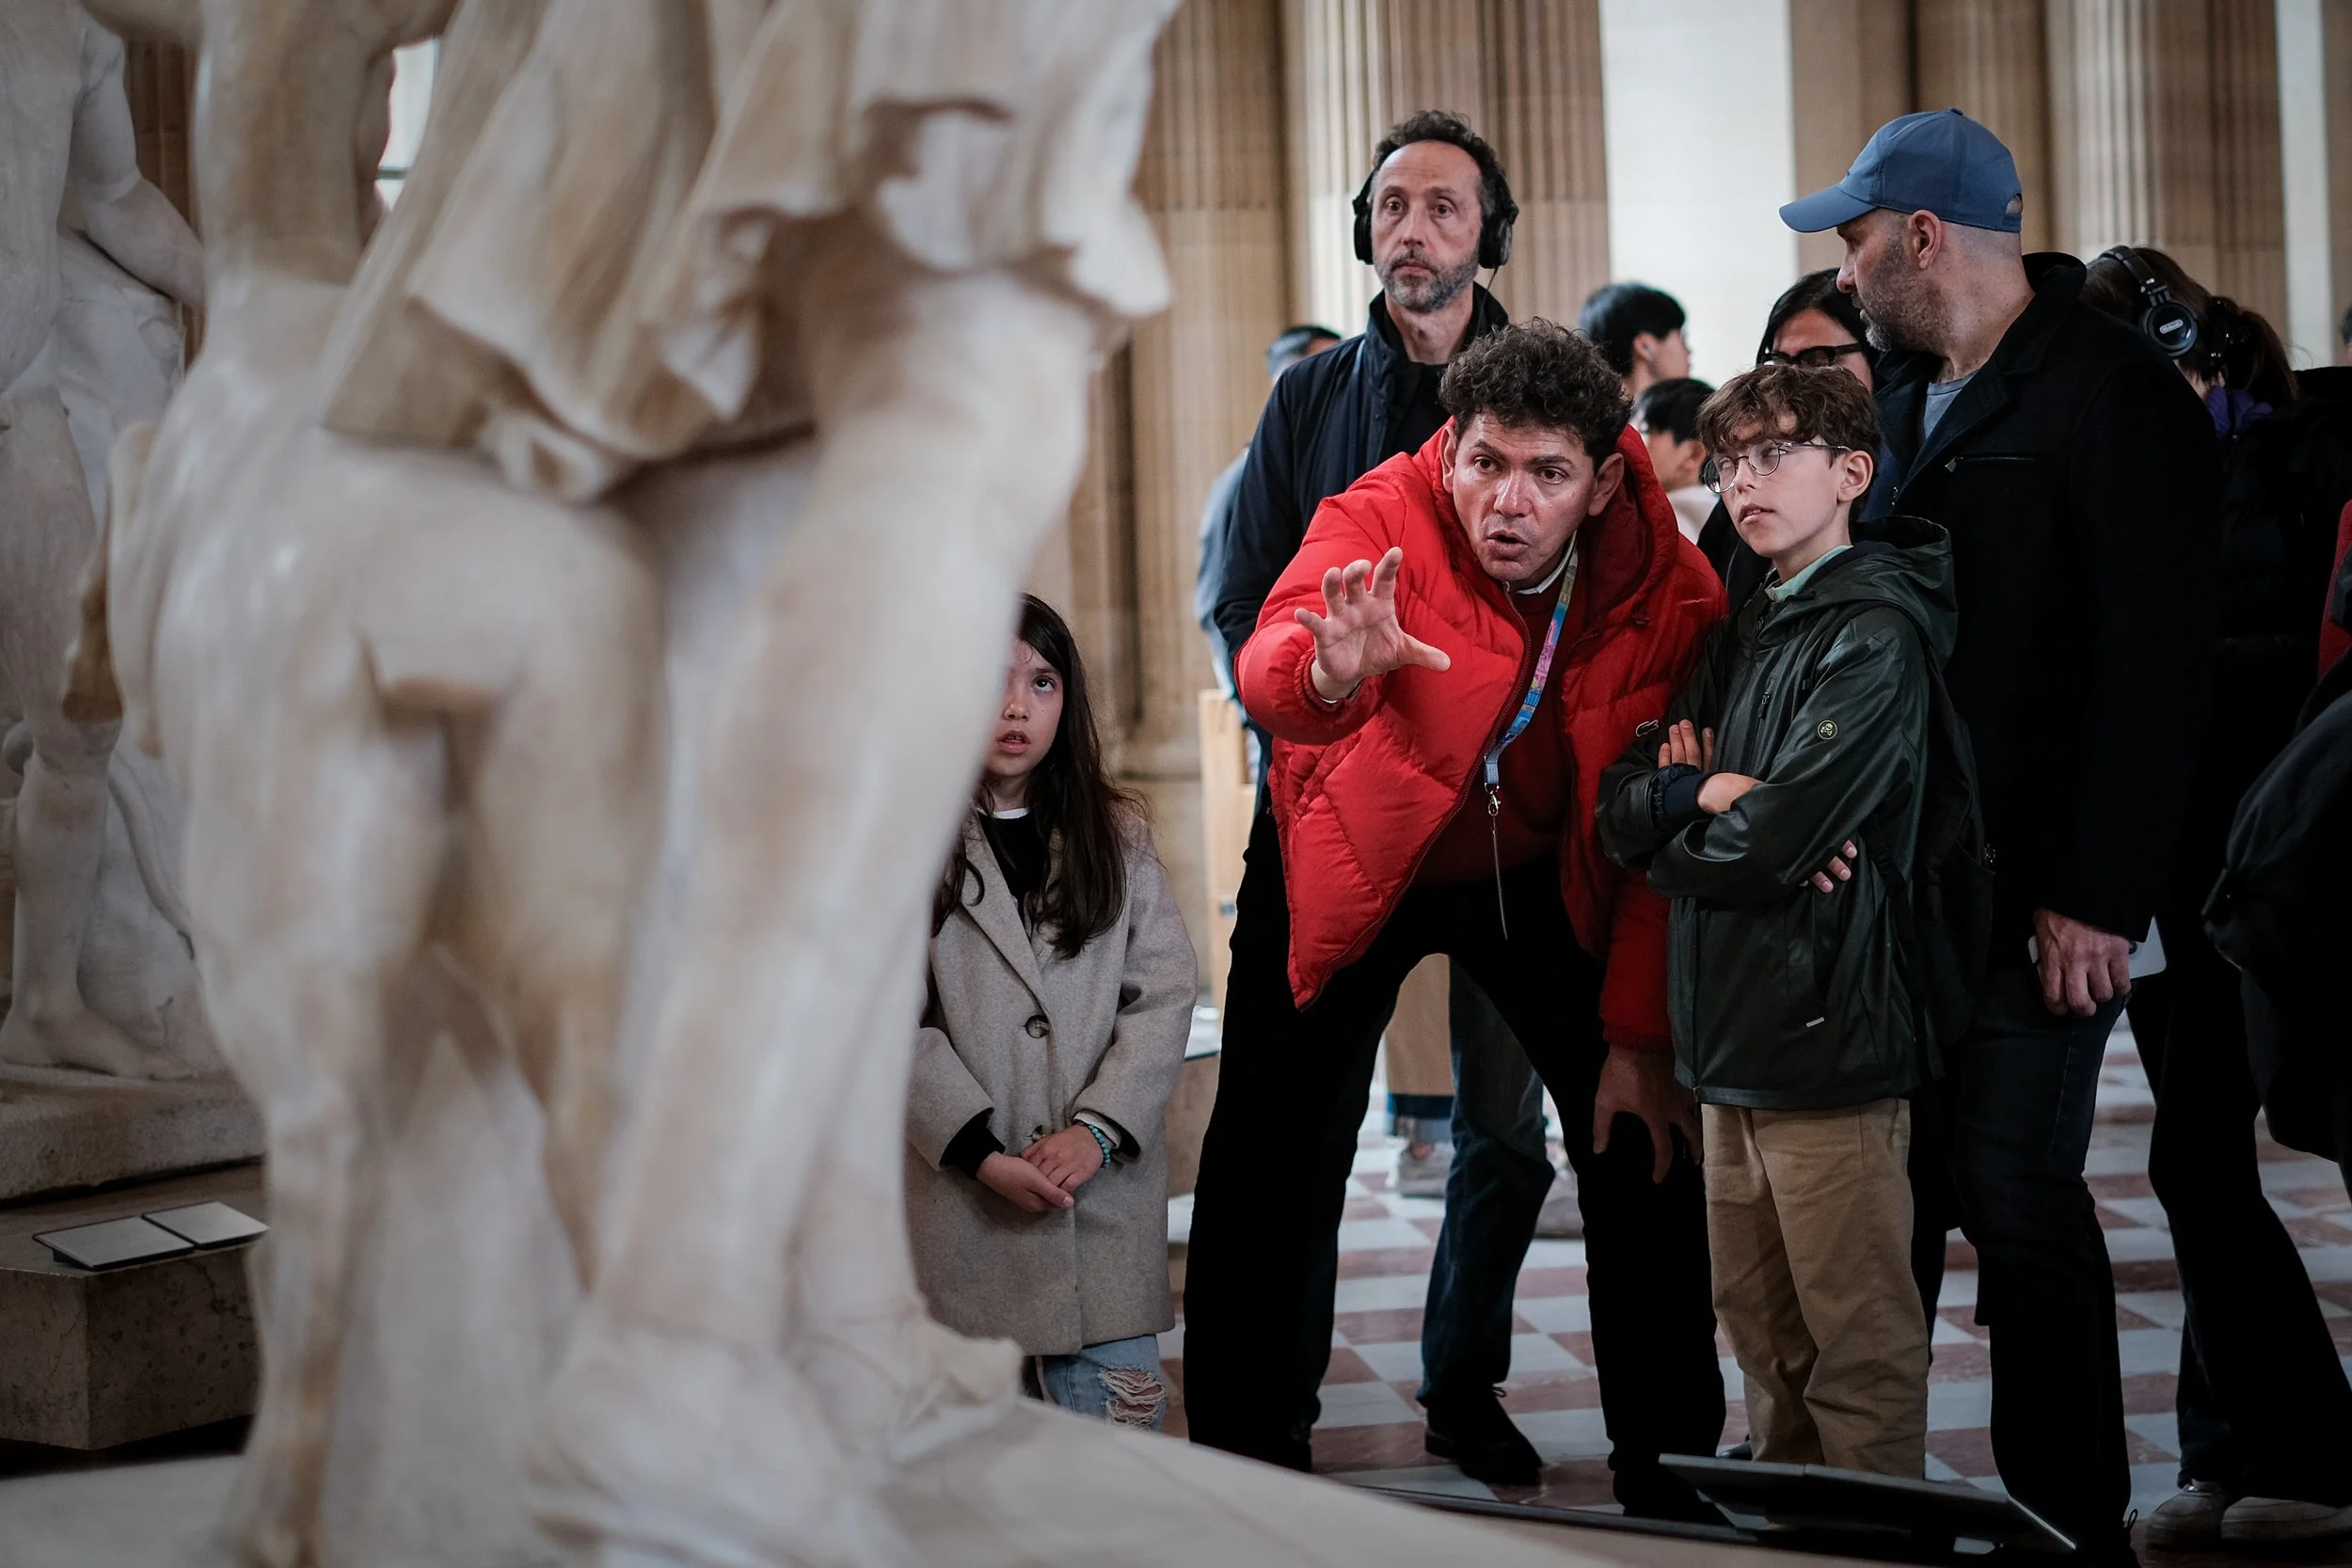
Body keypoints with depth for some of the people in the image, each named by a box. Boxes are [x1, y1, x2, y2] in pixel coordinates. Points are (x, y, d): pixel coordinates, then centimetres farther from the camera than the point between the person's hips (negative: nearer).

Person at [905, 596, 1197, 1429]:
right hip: (958, 1192, -2)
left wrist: (1098, 1128, -10)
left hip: (1105, 1184, 2)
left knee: (1120, 1415, -1)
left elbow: (1164, 990, 3)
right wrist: (981, 1154, -12)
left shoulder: (1114, 836, 12)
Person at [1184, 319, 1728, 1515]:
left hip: (1541, 874, 2)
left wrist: (1641, 1035, -16)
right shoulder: (1378, 523, -27)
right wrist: (1330, 672, -71)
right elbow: (1271, 661, -47)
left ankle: (1669, 1459, 13)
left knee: (1644, 1138, -3)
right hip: (1352, 858, -1)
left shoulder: (1668, 592, -20)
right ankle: (1240, 1446, 16)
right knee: (1271, 1162, -2)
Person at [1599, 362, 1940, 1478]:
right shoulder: (1741, 636, 17)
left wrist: (1678, 816, -1)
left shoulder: (1876, 634, -10)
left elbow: (1776, 835, -20)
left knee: (1857, 1347, -2)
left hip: (1830, 1038, -8)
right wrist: (1711, 793, -9)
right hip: (1733, 1039, 8)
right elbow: (1617, 807, 10)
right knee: (1758, 1332, 16)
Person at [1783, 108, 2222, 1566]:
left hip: (2035, 895, -7)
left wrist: (2101, 896, -19)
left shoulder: (2115, 395, -11)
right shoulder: (1911, 397, 14)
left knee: (2020, 1192, -3)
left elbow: (2157, 664, -16)